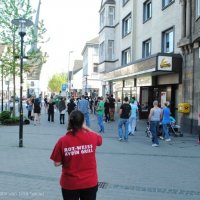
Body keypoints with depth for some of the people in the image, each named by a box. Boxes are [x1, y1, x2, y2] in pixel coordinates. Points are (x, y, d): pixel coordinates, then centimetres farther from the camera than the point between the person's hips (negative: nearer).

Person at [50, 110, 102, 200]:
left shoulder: (63, 141, -16)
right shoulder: (92, 137, -13)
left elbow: (57, 163, -8)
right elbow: (99, 138, 12)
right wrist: (86, 128, 6)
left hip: (69, 184, 0)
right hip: (90, 182, 1)